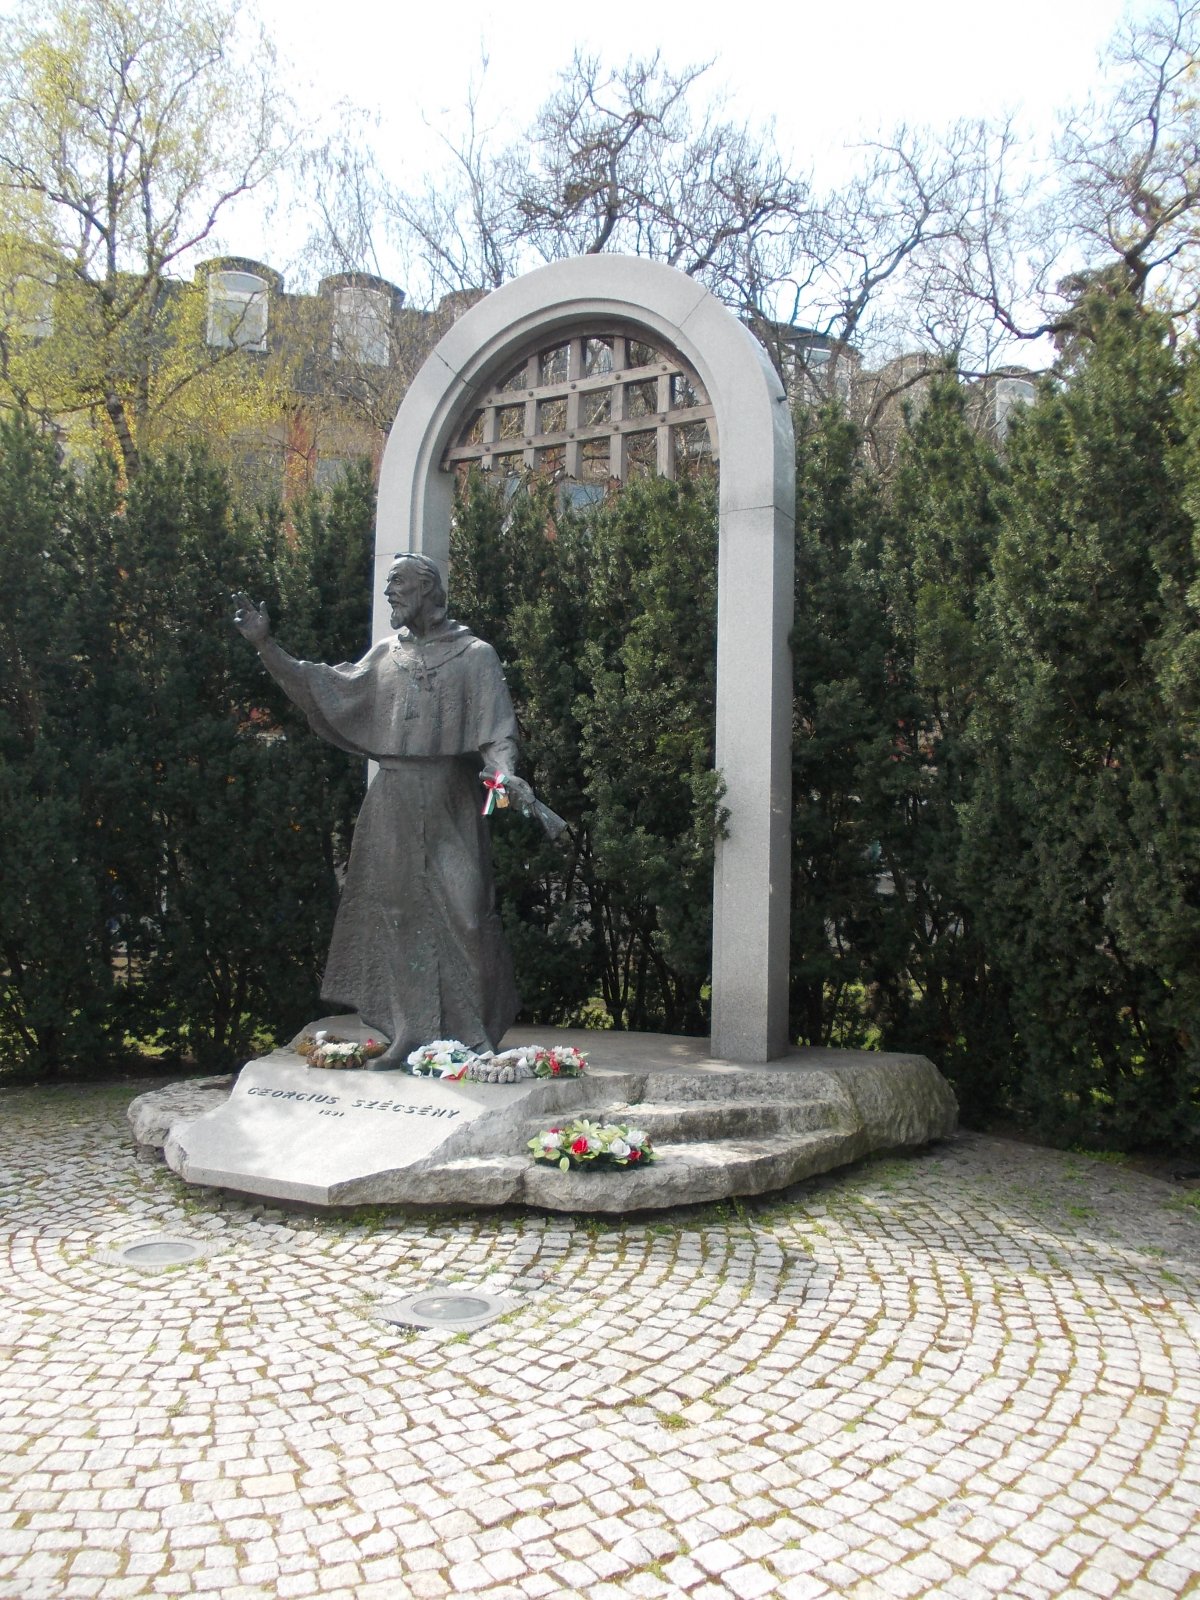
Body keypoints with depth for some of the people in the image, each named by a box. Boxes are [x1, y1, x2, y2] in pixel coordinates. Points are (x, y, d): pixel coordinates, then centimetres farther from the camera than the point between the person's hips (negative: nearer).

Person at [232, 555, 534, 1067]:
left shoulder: (474, 655, 1)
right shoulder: (385, 654, 15)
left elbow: (495, 727, -9)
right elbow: (331, 688, 11)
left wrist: (506, 773, -28)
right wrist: (267, 647, 6)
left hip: (448, 801, -5)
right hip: (392, 803, 5)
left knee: (459, 910, -6)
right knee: (399, 912, 4)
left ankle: (476, 1035, 3)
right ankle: (412, 1033, 12)